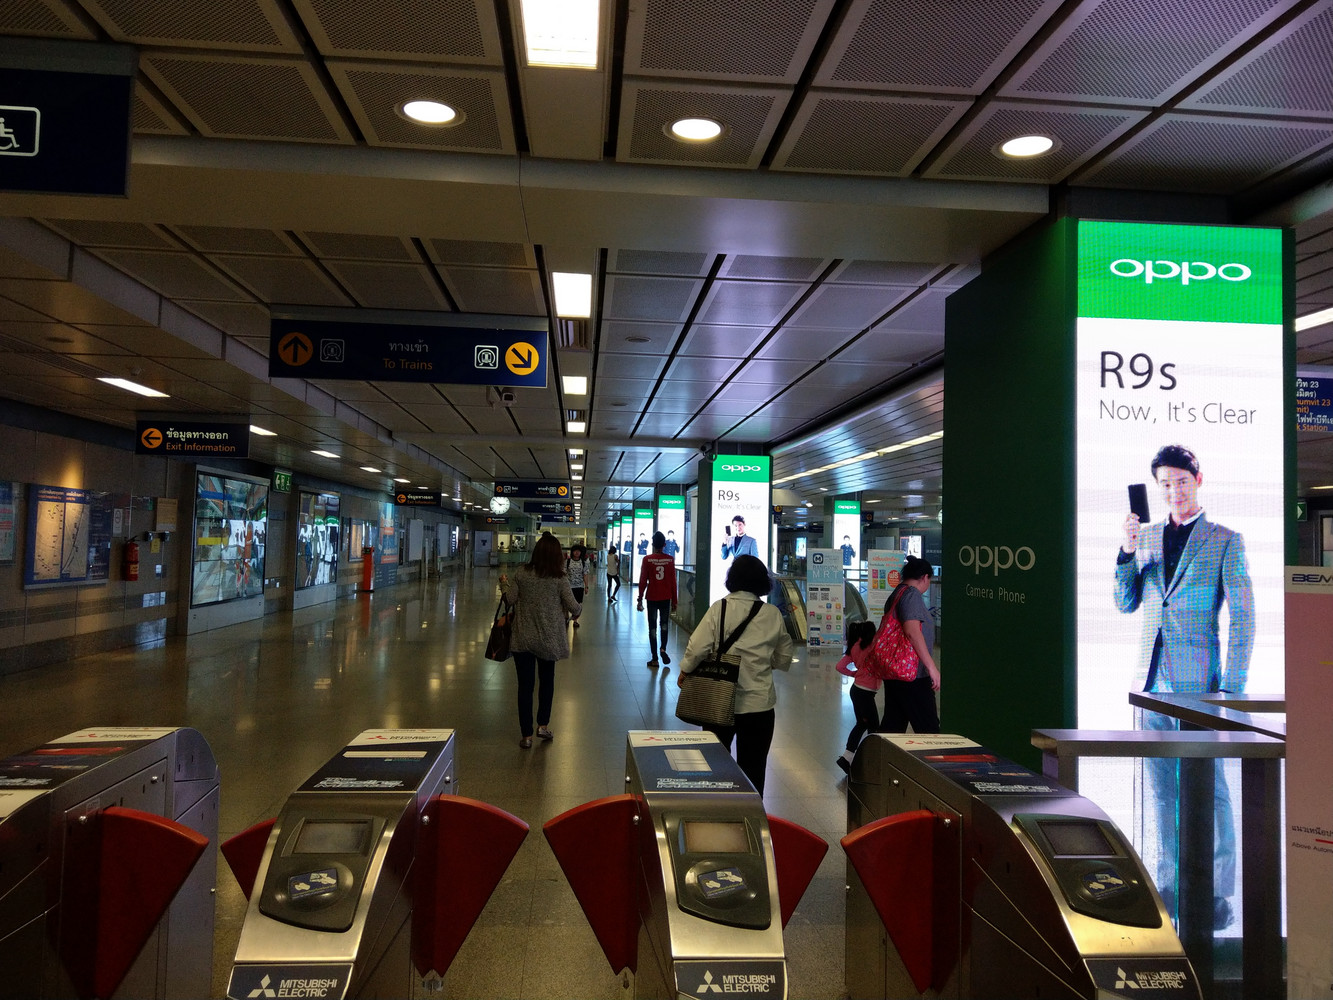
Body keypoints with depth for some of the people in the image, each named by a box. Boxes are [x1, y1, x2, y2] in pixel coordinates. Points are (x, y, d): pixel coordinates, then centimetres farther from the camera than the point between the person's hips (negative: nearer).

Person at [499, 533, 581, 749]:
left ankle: (526, 735, 9)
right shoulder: (560, 579, -9)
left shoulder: (522, 573, -6)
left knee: (525, 685, 6)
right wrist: (578, 611, 16)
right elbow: (573, 607, -7)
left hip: (523, 639, 0)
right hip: (549, 640, 0)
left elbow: (509, 599, -2)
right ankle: (543, 725, 22)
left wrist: (504, 583, 17)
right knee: (547, 680, 21)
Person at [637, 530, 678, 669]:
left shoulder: (647, 560, -8)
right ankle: (663, 649, 2)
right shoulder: (670, 560, -4)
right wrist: (674, 601, 9)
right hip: (666, 598, 1)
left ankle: (654, 659, 7)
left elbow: (643, 581, -7)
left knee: (652, 627, 6)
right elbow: (673, 582, 0)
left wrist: (640, 599, 2)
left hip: (652, 598, -1)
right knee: (664, 624, 21)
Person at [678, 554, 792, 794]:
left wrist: (685, 670, 5)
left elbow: (697, 648, -13)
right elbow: (784, 659, 6)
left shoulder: (719, 608, -9)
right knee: (753, 768, 12)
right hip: (759, 704, 0)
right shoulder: (773, 614, -3)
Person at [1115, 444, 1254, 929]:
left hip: (1198, 681, -4)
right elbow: (1126, 603, 9)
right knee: (1162, 790, 11)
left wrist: (1232, 688, -10)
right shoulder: (1146, 535, 12)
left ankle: (1217, 893, 11)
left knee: (1208, 789, 0)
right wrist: (1128, 550, -6)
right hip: (1152, 680, 5)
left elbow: (1242, 617, -4)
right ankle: (1170, 885, 22)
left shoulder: (1225, 541, -1)